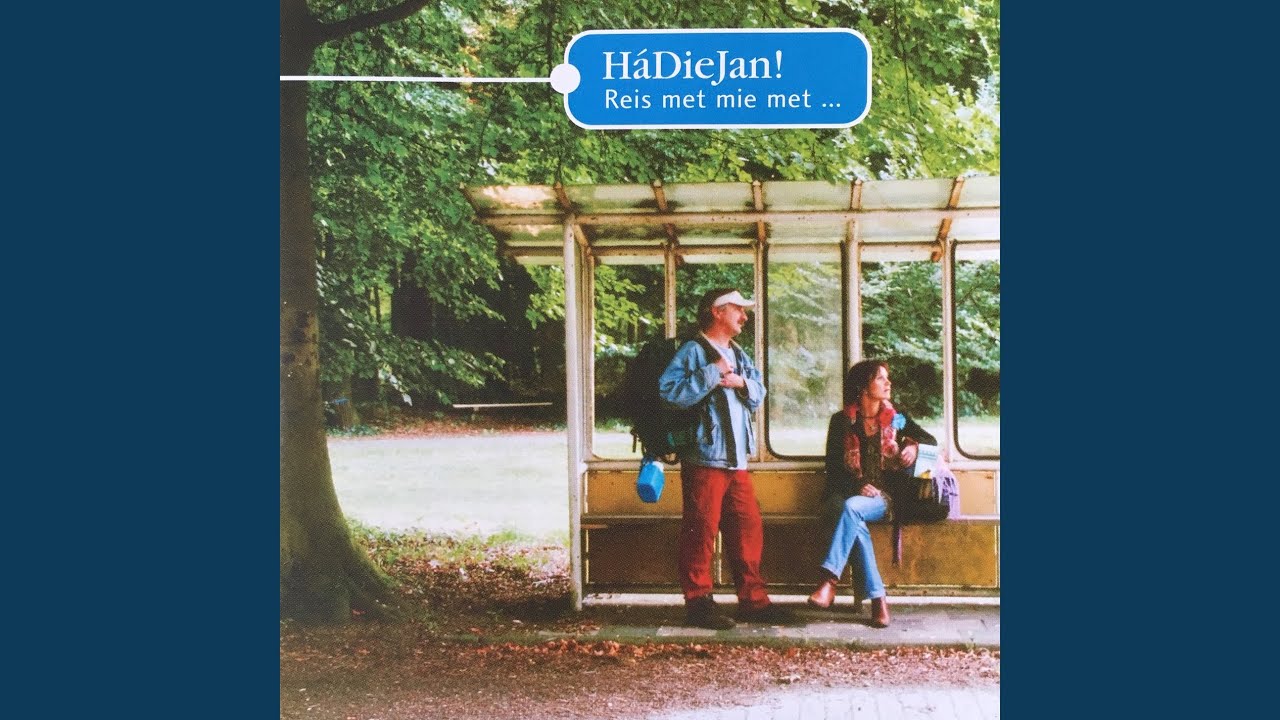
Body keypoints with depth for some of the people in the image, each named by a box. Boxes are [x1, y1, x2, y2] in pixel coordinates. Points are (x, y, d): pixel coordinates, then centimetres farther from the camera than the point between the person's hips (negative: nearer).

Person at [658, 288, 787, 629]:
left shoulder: (738, 355, 19)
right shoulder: (693, 351, -7)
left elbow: (758, 396, 18)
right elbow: (669, 390, -20)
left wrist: (742, 382, -3)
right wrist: (712, 372, -19)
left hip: (737, 461, 8)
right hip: (704, 459, -8)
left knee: (749, 527, 10)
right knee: (701, 531, -5)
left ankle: (752, 599, 18)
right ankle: (698, 603, 1)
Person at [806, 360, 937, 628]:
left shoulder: (895, 418, 13)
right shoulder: (842, 421, 6)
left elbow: (930, 440, 17)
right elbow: (833, 468, 2)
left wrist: (914, 446, -6)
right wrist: (857, 487, -15)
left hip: (882, 497, 1)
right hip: (843, 495, -1)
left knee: (852, 508, -35)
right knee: (854, 522, -36)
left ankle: (829, 581, -45)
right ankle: (877, 599, -38)